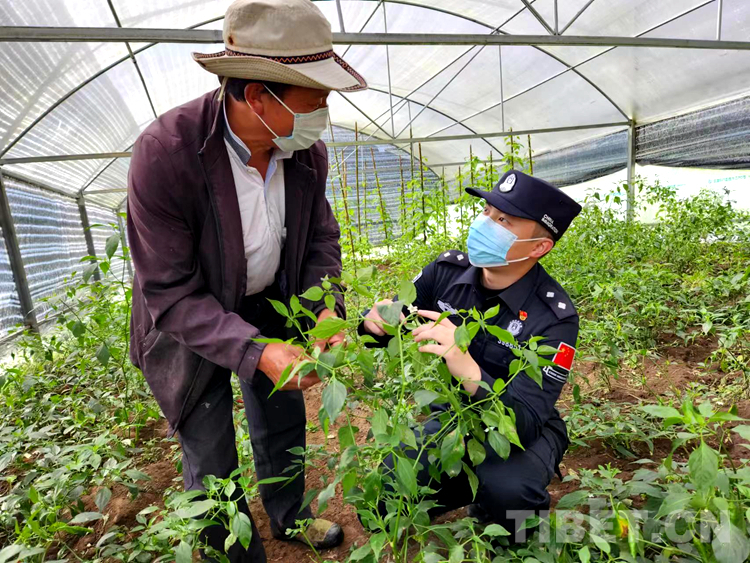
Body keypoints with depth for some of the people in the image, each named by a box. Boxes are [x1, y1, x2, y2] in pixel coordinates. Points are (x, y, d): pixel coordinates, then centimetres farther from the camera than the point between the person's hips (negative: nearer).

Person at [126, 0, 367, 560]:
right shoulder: (164, 153, -31)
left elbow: (321, 237, -3)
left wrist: (325, 306, -20)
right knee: (211, 464, 10)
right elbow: (171, 293, -27)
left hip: (269, 306, 5)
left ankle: (289, 516, 53)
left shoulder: (308, 152, -15)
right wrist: (255, 351, -37)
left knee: (284, 425, 21)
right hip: (188, 325, -4)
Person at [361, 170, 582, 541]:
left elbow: (524, 423, -31)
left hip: (524, 432, -3)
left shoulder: (554, 318, -25)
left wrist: (467, 369, -50)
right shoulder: (448, 270, -14)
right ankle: (472, 488, 18)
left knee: (506, 489, -35)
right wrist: (377, 320, -28)